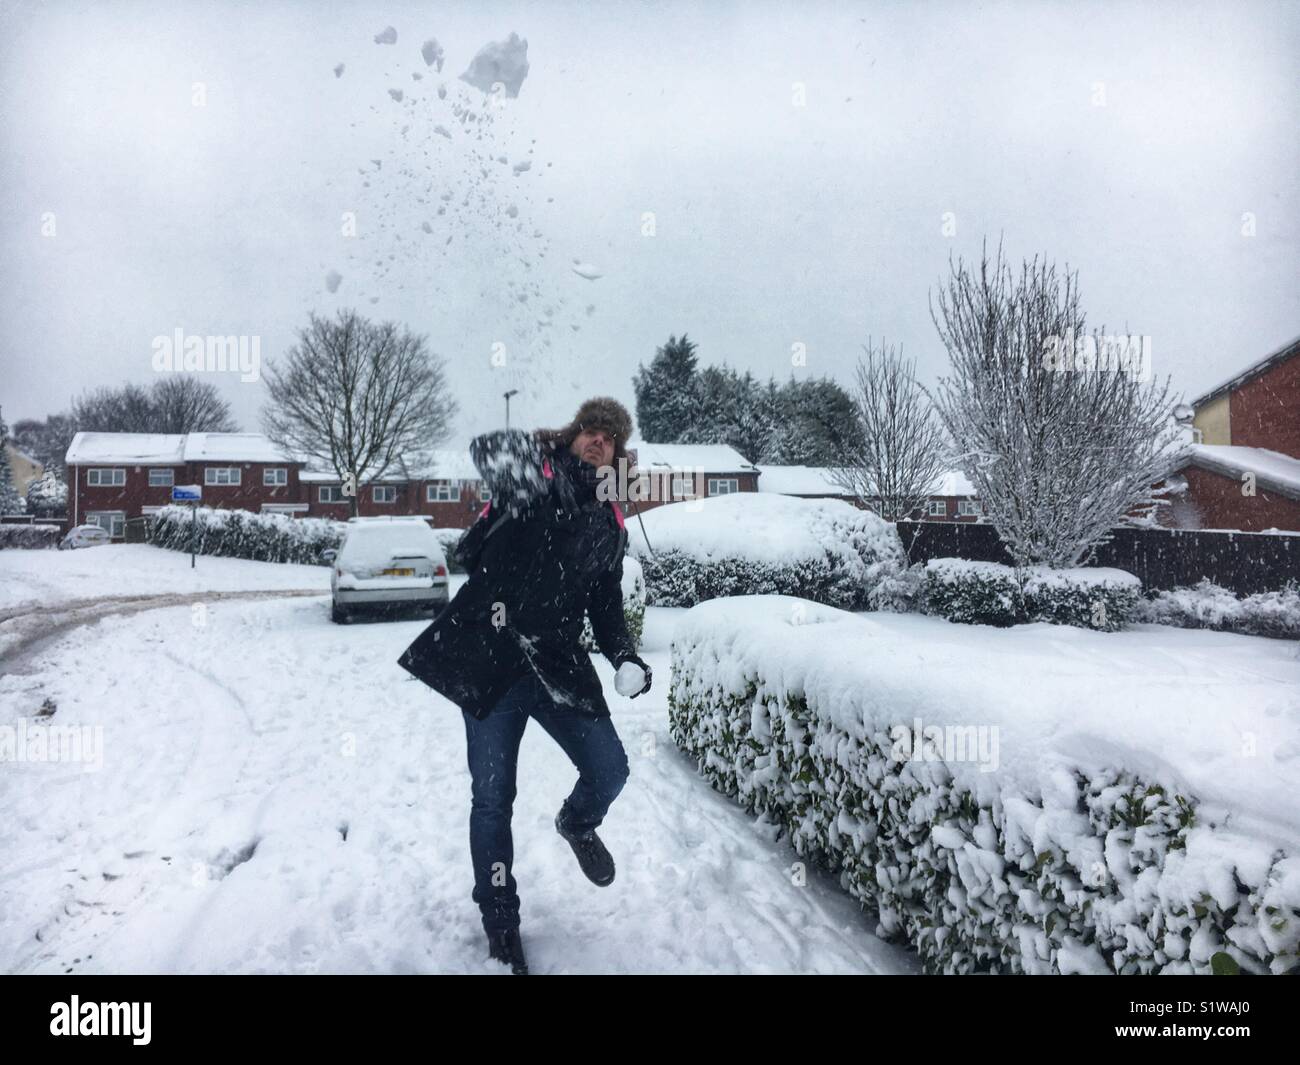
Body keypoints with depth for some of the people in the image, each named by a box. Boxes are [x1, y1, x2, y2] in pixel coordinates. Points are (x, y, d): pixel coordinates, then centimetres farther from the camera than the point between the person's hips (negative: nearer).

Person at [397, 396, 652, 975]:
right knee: (492, 798, 5)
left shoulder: (609, 522, 12)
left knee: (610, 771, 0)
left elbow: (607, 602, 17)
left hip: (559, 666, 4)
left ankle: (578, 824, 37)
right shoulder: (533, 474, -4)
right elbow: (485, 449, -27)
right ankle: (499, 917, 26)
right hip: (490, 662, -4)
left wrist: (624, 654, 0)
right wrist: (518, 457, -49)